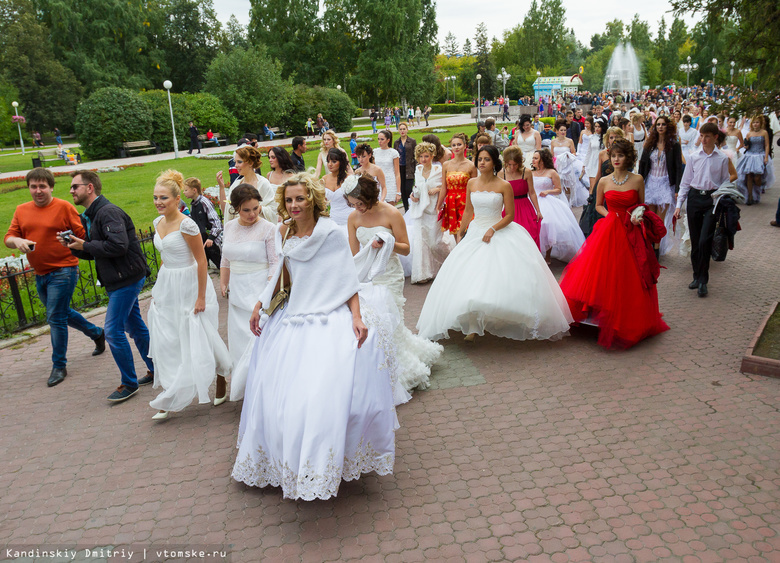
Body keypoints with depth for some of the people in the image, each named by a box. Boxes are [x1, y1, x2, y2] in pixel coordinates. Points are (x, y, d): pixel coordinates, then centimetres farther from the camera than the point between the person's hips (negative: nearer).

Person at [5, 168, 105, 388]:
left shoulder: (64, 207, -8)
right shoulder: (21, 210, 8)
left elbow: (83, 235, -9)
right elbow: (9, 237, 8)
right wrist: (17, 241, -14)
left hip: (63, 272, -7)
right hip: (40, 274, 7)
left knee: (55, 318, -5)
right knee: (62, 314, 19)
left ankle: (59, 366, 8)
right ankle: (97, 334, 40)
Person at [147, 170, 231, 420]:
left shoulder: (186, 224, -19)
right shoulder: (159, 222, 5)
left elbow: (201, 261, -18)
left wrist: (201, 297, -18)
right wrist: (158, 289, 15)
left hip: (189, 287, -7)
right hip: (166, 287, 8)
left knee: (197, 340, 4)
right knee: (166, 342, 8)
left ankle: (222, 378, 30)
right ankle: (171, 400, 19)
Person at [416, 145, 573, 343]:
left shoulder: (504, 186, -7)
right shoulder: (471, 183, 6)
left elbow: (510, 215, -5)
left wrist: (493, 229, -16)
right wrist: (460, 233, 11)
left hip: (499, 235, -3)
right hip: (475, 234, 4)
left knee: (498, 278, -12)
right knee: (470, 278, -2)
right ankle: (474, 326, 3)